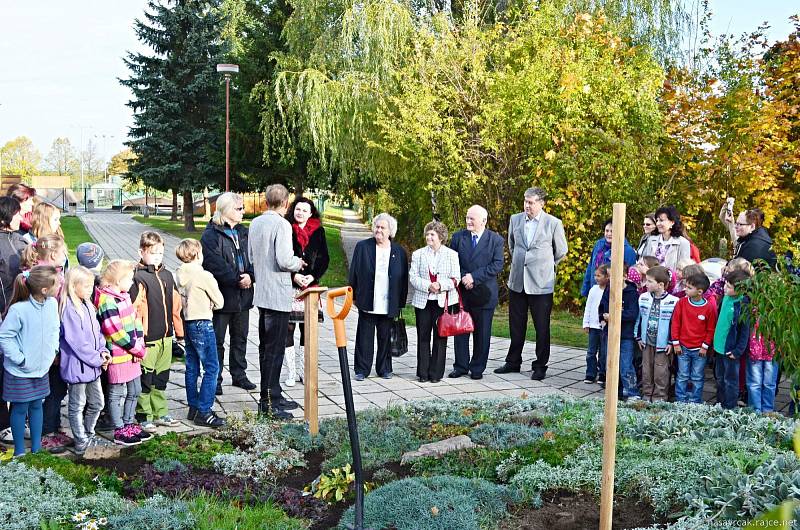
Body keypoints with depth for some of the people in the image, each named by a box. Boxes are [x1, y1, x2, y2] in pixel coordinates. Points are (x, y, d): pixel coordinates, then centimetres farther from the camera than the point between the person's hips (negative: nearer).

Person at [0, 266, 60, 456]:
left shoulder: (52, 303, -7)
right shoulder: (18, 309, -26)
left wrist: (52, 350, 1)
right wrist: (20, 359, -18)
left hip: (41, 368, 6)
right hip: (20, 371, -5)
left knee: (37, 405, 16)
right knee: (20, 409, 8)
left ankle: (36, 447, 29)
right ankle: (19, 450, 23)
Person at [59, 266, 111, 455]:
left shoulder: (88, 306, 8)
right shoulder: (69, 309, -20)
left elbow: (97, 331, 13)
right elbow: (77, 342, -22)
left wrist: (103, 351, -3)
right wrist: (97, 359, -16)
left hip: (92, 366, 8)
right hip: (77, 365, -8)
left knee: (97, 403, 18)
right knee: (78, 406, 7)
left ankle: (88, 434, 35)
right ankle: (81, 443, 18)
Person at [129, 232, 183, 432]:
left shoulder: (167, 275, 11)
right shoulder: (138, 278, -12)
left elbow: (175, 304, 17)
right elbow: (134, 309, -16)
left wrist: (179, 331, 17)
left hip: (165, 337, 7)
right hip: (148, 339, -7)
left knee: (161, 378, 16)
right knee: (145, 378, 3)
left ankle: (160, 412, 27)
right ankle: (144, 415, 14)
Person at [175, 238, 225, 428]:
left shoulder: (178, 275, 3)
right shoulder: (204, 276, -16)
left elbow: (178, 300, 12)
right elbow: (220, 302, -9)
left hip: (187, 323, 8)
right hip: (202, 324, -8)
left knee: (192, 367, 15)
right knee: (211, 368, -3)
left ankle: (193, 407, 21)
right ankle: (203, 412, -5)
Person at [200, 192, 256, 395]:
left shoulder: (244, 233, 11)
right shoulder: (211, 234, -9)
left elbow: (252, 258, 7)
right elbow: (215, 264, -18)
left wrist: (250, 276, -12)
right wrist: (237, 280, -20)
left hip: (243, 295, 6)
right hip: (221, 295, -6)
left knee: (240, 338, 16)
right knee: (217, 340, 3)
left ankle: (239, 375, 28)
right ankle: (215, 380, 12)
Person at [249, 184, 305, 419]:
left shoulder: (255, 223, 10)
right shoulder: (281, 224, -15)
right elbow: (284, 261, -22)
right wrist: (298, 263, -3)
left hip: (261, 293, 9)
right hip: (278, 296, -9)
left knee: (266, 346, 15)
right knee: (274, 349, -4)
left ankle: (272, 395, 25)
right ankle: (269, 402, -1)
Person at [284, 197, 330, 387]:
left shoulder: (318, 232, 9)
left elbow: (324, 258, 7)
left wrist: (312, 276, -7)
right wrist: (294, 275, -12)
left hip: (311, 285, 2)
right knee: (287, 328, -3)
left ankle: (303, 370, 15)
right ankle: (291, 372, 5)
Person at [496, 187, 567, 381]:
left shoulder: (553, 223, -6)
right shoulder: (515, 219, 5)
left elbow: (561, 251, 7)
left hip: (541, 283, -4)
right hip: (517, 281, 4)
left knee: (542, 327, 2)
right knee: (516, 325, 12)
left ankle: (540, 365, 12)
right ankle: (513, 362, 24)